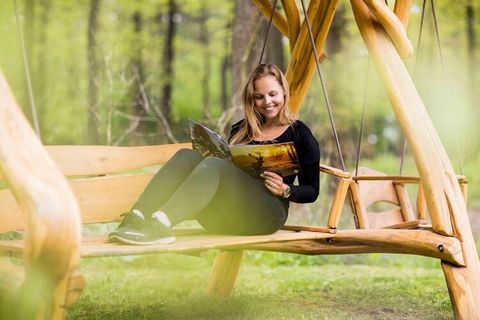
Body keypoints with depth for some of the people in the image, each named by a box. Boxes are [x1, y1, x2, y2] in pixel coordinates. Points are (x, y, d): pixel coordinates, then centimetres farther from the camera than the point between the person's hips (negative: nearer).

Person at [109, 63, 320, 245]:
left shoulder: (299, 133, 12)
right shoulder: (240, 130, 25)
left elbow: (311, 191, 8)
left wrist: (285, 190, -12)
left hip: (266, 213, -4)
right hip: (223, 221, 5)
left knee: (214, 164, -31)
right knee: (187, 156, -21)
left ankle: (160, 224, -53)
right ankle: (137, 218, -42)